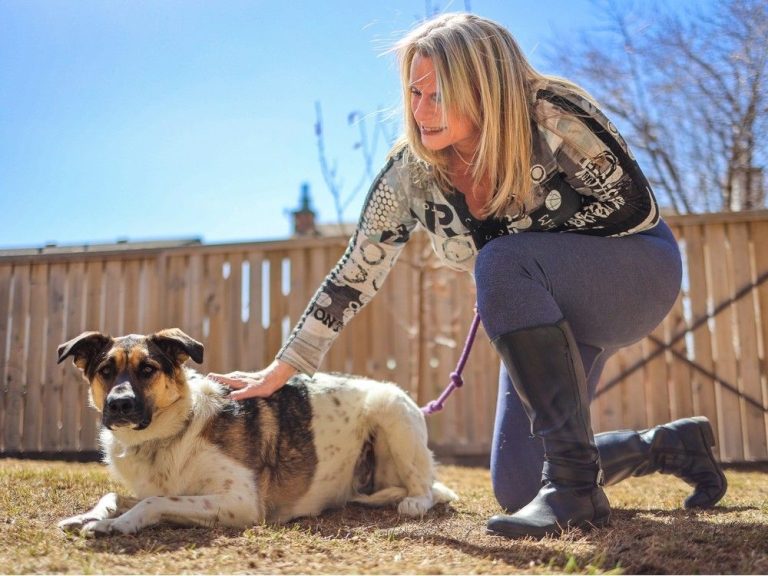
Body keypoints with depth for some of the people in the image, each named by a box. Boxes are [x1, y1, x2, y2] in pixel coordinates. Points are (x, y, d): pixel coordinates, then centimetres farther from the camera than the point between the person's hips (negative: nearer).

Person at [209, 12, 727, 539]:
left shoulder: (550, 117, -27)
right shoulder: (412, 173, -13)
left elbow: (634, 208, -19)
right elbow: (356, 274, -8)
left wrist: (523, 242, -18)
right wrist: (280, 371, -8)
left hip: (638, 270, -5)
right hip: (553, 314, 5)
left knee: (502, 261, -35)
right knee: (516, 487, 0)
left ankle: (575, 484, -29)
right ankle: (676, 445, 24)